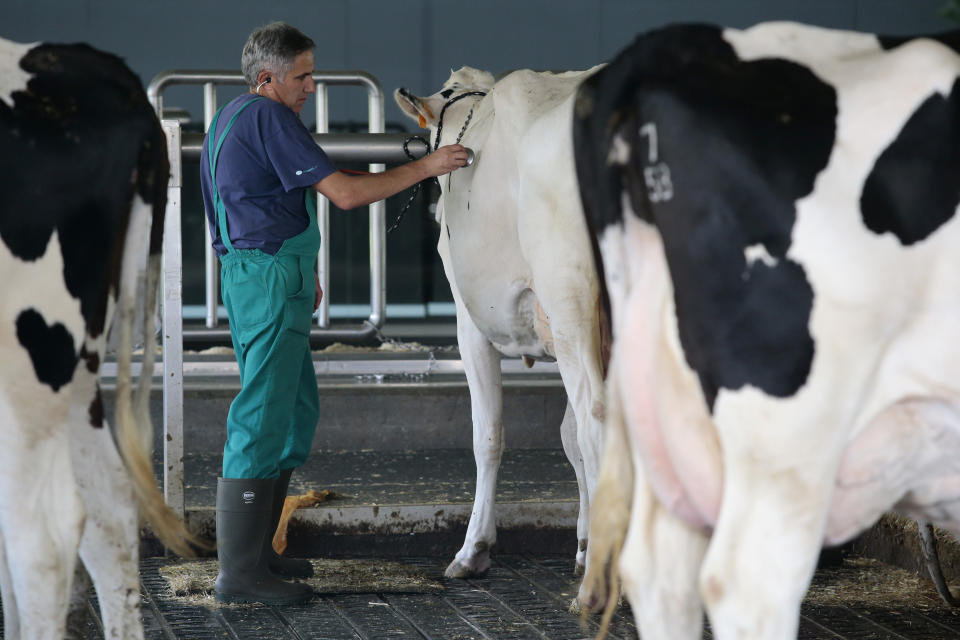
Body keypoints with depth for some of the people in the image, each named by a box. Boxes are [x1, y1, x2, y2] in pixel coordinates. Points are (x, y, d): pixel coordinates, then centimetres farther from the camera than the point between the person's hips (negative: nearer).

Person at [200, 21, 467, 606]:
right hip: (270, 277, -11)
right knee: (262, 419, -10)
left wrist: (302, 271, 26)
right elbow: (344, 193, -18)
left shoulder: (233, 117, 18)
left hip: (254, 274, 11)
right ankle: (240, 573, -11)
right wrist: (425, 168, -12)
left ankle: (256, 550, 20)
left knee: (297, 410, 17)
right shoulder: (269, 119, -14)